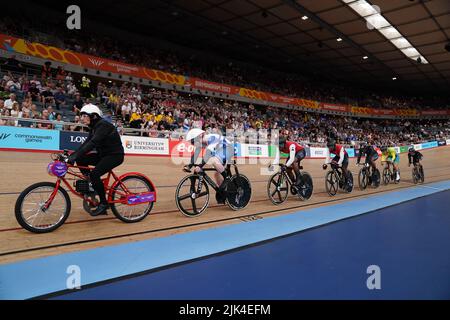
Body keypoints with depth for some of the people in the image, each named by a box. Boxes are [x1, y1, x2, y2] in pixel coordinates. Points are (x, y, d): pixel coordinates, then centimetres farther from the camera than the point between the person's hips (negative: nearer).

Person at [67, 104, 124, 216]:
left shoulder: (103, 125, -19)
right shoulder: (94, 127, 10)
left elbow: (92, 143, -31)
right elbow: (86, 143, 7)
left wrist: (75, 156, -37)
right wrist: (72, 155, -4)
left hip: (115, 155, -9)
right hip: (103, 154, 9)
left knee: (94, 174, -24)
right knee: (80, 160, -4)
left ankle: (103, 203, -9)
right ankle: (90, 187, 8)